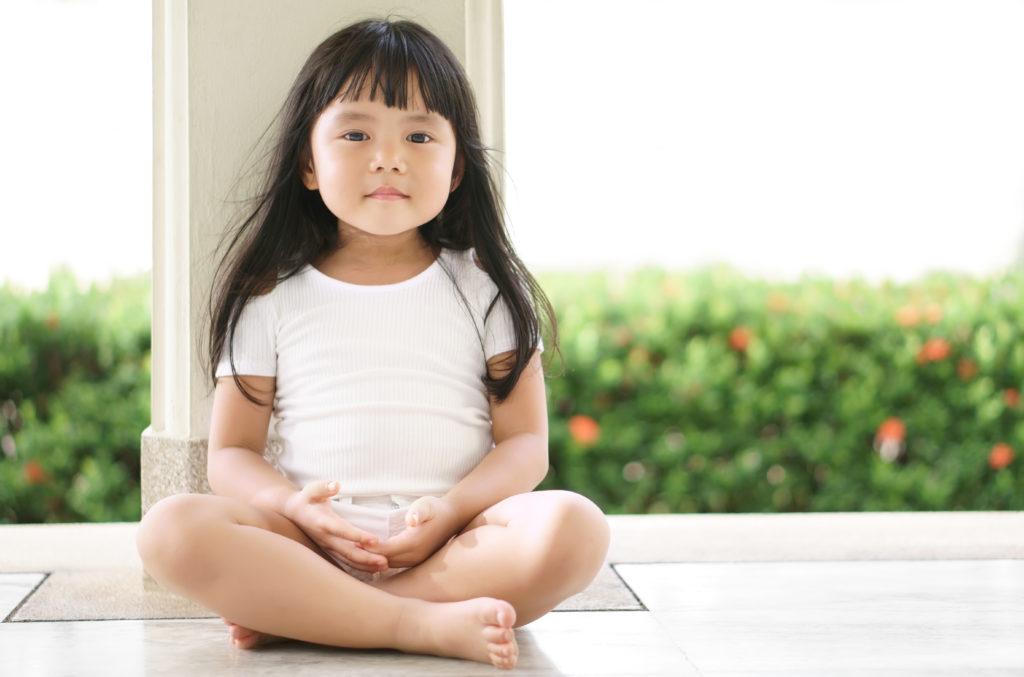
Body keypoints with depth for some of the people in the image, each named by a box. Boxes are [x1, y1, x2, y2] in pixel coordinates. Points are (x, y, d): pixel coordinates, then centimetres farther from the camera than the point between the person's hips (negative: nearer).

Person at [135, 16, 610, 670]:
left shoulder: (486, 289, 10)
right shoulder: (274, 298, 11)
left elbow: (525, 442, 4)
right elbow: (231, 452, 9)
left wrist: (450, 510, -16)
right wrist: (294, 508, -14)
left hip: (458, 538, 0)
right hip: (312, 539, 0)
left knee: (574, 526, -30)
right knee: (170, 527, -27)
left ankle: (292, 610, -27)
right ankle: (426, 624, -31)